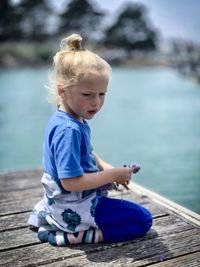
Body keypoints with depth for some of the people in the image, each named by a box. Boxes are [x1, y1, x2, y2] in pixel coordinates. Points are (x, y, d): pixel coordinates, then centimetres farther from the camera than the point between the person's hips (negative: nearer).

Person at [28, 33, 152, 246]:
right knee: (142, 220, -2)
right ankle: (74, 235, -9)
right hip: (75, 211, -9)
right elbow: (71, 182, -30)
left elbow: (86, 154, 15)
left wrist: (107, 168, -2)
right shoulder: (69, 130, -29)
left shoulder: (62, 119, 2)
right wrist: (113, 174, -20)